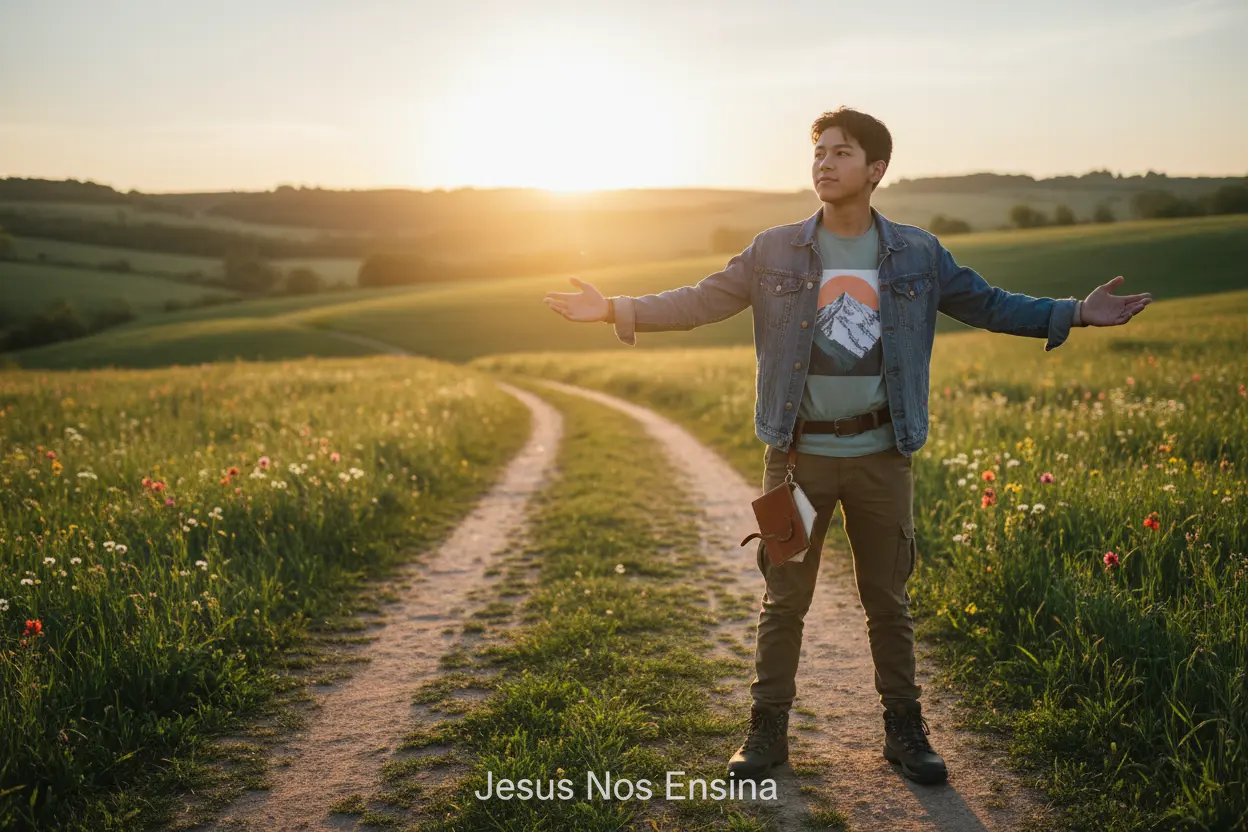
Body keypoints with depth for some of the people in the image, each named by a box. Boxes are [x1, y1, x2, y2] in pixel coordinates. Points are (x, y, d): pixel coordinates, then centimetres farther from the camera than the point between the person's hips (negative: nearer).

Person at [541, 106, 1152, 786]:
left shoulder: (918, 255, 4)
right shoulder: (774, 252, 1)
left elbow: (987, 305, 11)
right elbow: (701, 301, 2)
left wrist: (1075, 313, 1)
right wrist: (618, 309, -8)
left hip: (880, 455, 1)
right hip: (798, 453, 0)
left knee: (888, 600, 12)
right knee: (784, 599, 8)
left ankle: (904, 730, 28)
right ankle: (767, 729, 23)